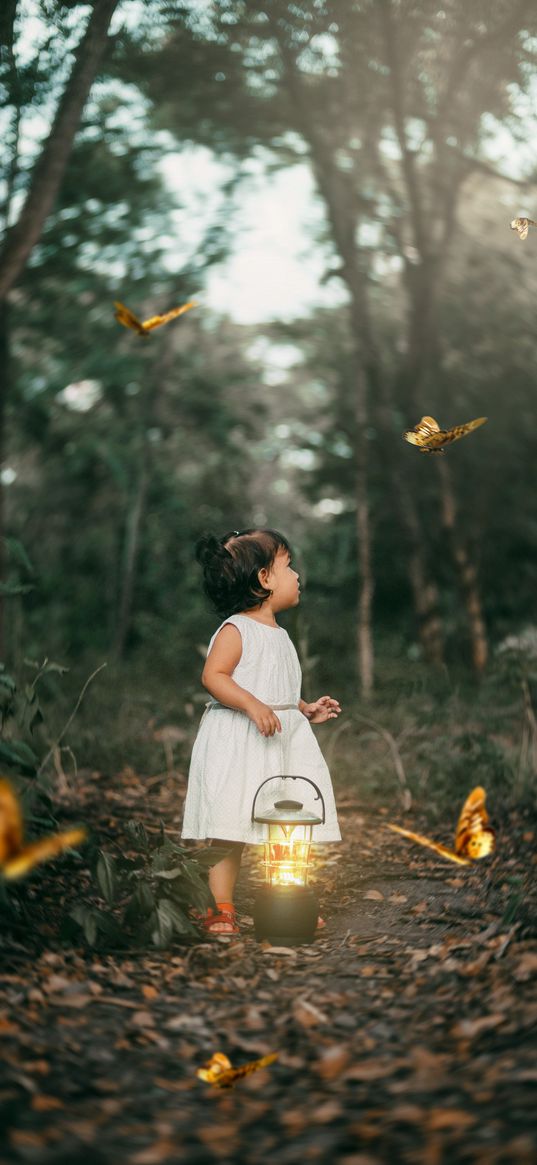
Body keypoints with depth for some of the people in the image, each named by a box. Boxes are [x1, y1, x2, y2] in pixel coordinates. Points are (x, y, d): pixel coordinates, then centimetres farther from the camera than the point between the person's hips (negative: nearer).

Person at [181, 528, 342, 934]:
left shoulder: (279, 635, 17)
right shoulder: (235, 630, -10)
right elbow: (213, 676, -20)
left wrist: (306, 710, 16)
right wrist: (253, 706, -29)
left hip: (285, 738, 8)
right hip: (238, 741, -8)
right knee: (231, 831, -5)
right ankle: (222, 908, 6)